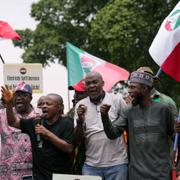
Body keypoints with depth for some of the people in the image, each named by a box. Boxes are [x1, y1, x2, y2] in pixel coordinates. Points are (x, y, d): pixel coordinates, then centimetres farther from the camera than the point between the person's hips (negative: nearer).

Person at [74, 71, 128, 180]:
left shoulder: (117, 100, -2)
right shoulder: (81, 105, 5)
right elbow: (78, 139, 4)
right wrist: (80, 120, -14)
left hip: (117, 163, -2)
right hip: (91, 165, 2)